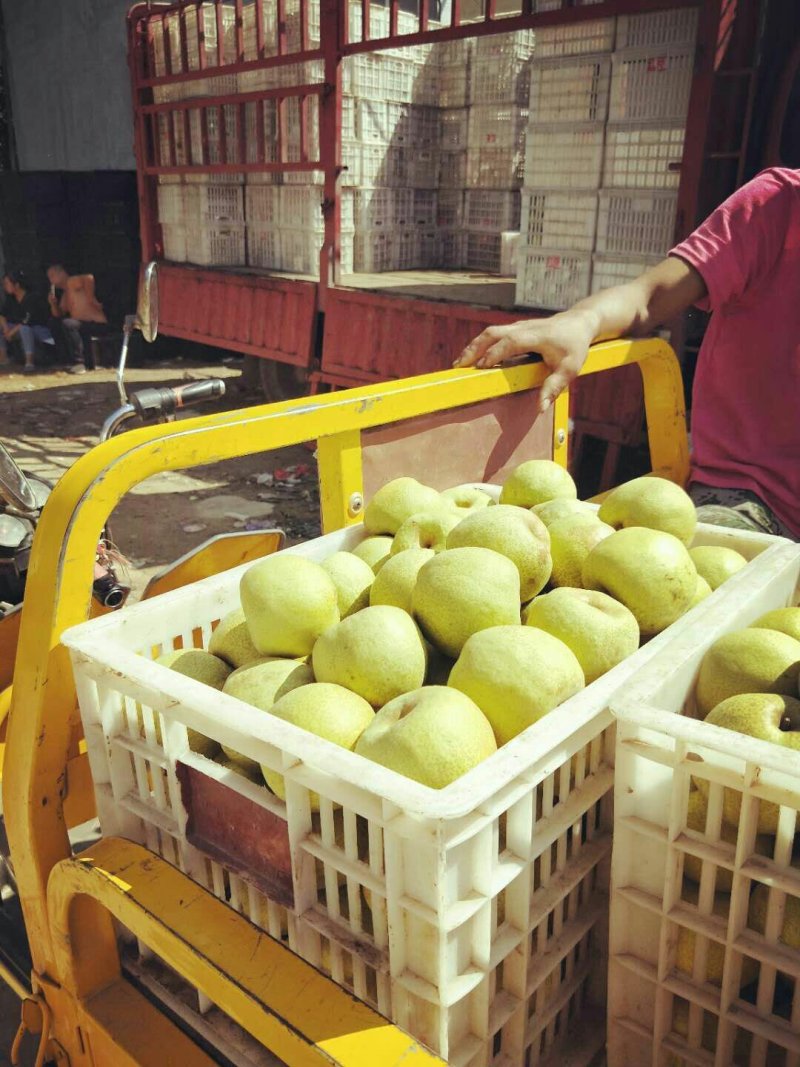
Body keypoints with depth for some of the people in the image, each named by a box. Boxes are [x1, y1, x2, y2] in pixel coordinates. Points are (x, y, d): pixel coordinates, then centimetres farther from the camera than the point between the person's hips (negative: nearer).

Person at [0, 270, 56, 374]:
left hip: (39, 330, -8)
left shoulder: (32, 298, -21)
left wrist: (12, 332, -23)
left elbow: (27, 321, -27)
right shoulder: (10, 299, 2)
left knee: (24, 328, -39)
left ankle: (30, 363, -42)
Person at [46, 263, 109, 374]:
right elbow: (59, 315, 25)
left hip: (98, 324, -10)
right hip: (85, 324, 10)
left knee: (67, 323, -30)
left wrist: (90, 298, -21)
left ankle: (79, 362, -25)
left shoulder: (72, 282, -6)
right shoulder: (65, 295, 20)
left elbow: (89, 277, -27)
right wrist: (53, 304, 6)